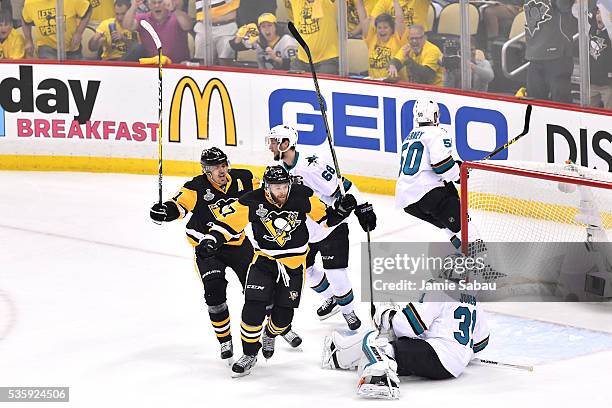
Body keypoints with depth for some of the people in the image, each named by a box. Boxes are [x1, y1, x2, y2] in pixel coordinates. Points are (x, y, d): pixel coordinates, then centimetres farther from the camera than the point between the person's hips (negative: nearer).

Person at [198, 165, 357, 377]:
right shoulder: (253, 202, -18)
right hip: (264, 260, -1)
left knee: (283, 314, 4)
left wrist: (341, 210, -21)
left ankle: (270, 335, 41)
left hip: (294, 263, 1)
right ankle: (249, 354, 6)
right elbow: (230, 220, -15)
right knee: (254, 307, -14)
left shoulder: (302, 196, -14)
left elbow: (325, 217, -3)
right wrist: (212, 238, -29)